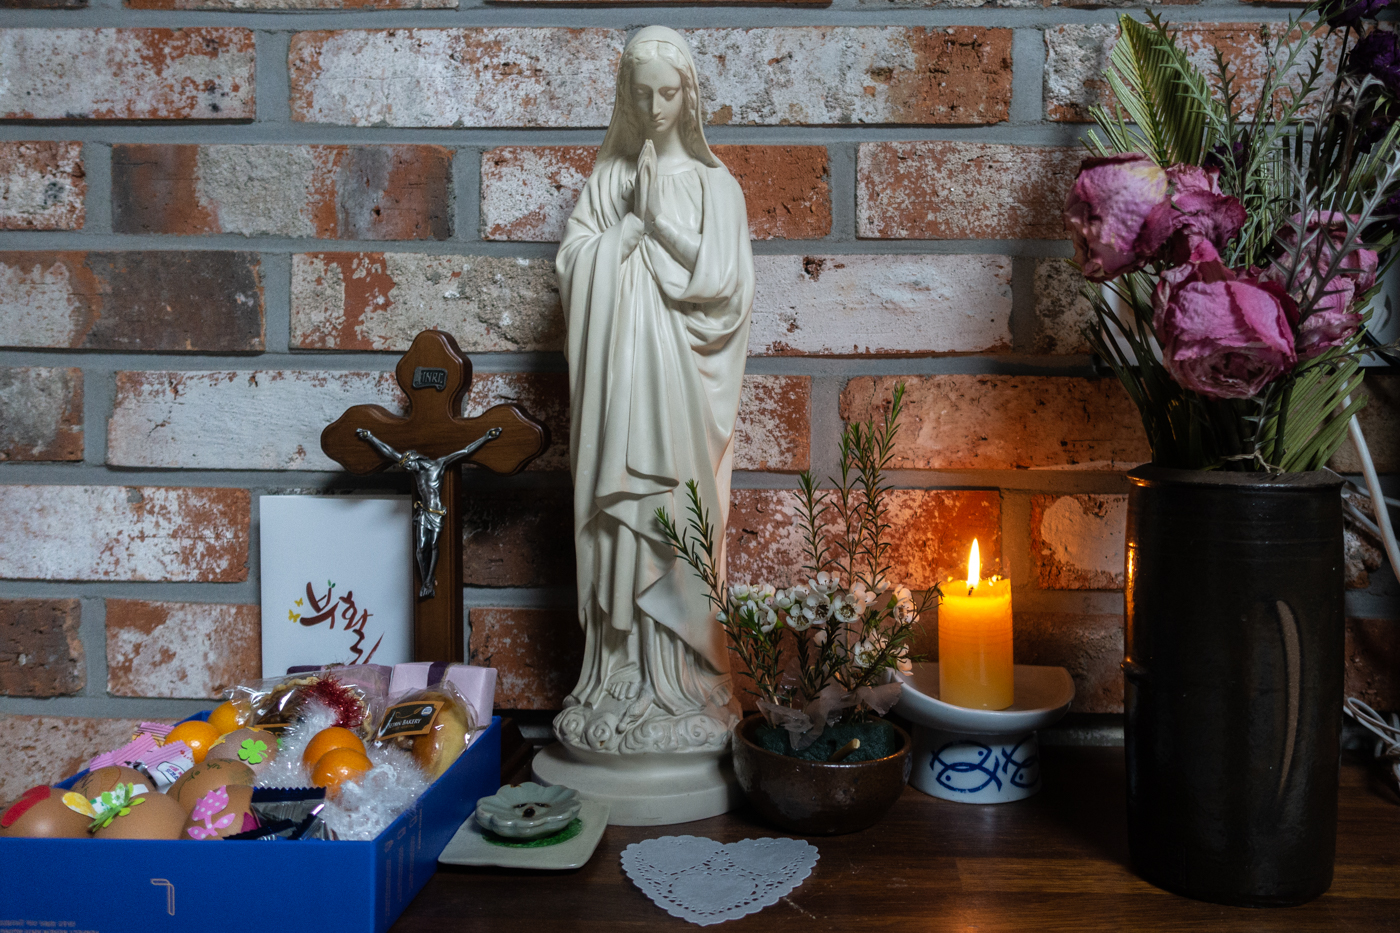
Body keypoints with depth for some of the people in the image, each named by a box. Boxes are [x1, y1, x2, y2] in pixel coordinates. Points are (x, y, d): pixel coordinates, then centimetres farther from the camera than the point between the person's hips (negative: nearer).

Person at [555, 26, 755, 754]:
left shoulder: (713, 186, 5)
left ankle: (683, 690, 7)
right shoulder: (606, 181, 11)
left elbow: (720, 282, -7)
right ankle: (618, 685, 10)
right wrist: (632, 222, -8)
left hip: (679, 388, -2)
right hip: (616, 383, 2)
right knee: (616, 529, 2)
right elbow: (574, 265, 1)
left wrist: (662, 222, -8)